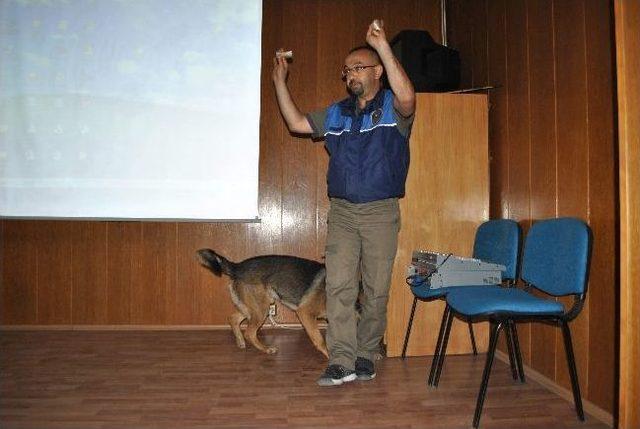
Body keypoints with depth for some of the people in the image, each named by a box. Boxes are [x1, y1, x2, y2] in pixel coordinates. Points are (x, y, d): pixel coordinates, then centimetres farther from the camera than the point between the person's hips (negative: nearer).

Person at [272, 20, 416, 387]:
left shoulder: (392, 108, 0)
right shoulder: (337, 114, 16)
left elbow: (407, 98, -24)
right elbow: (297, 123, 17)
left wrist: (383, 47, -27)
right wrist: (280, 81, 12)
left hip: (381, 212, -3)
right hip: (342, 212, 4)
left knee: (376, 290, 5)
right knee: (339, 285, -5)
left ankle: (366, 356, 20)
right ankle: (342, 362, 0)